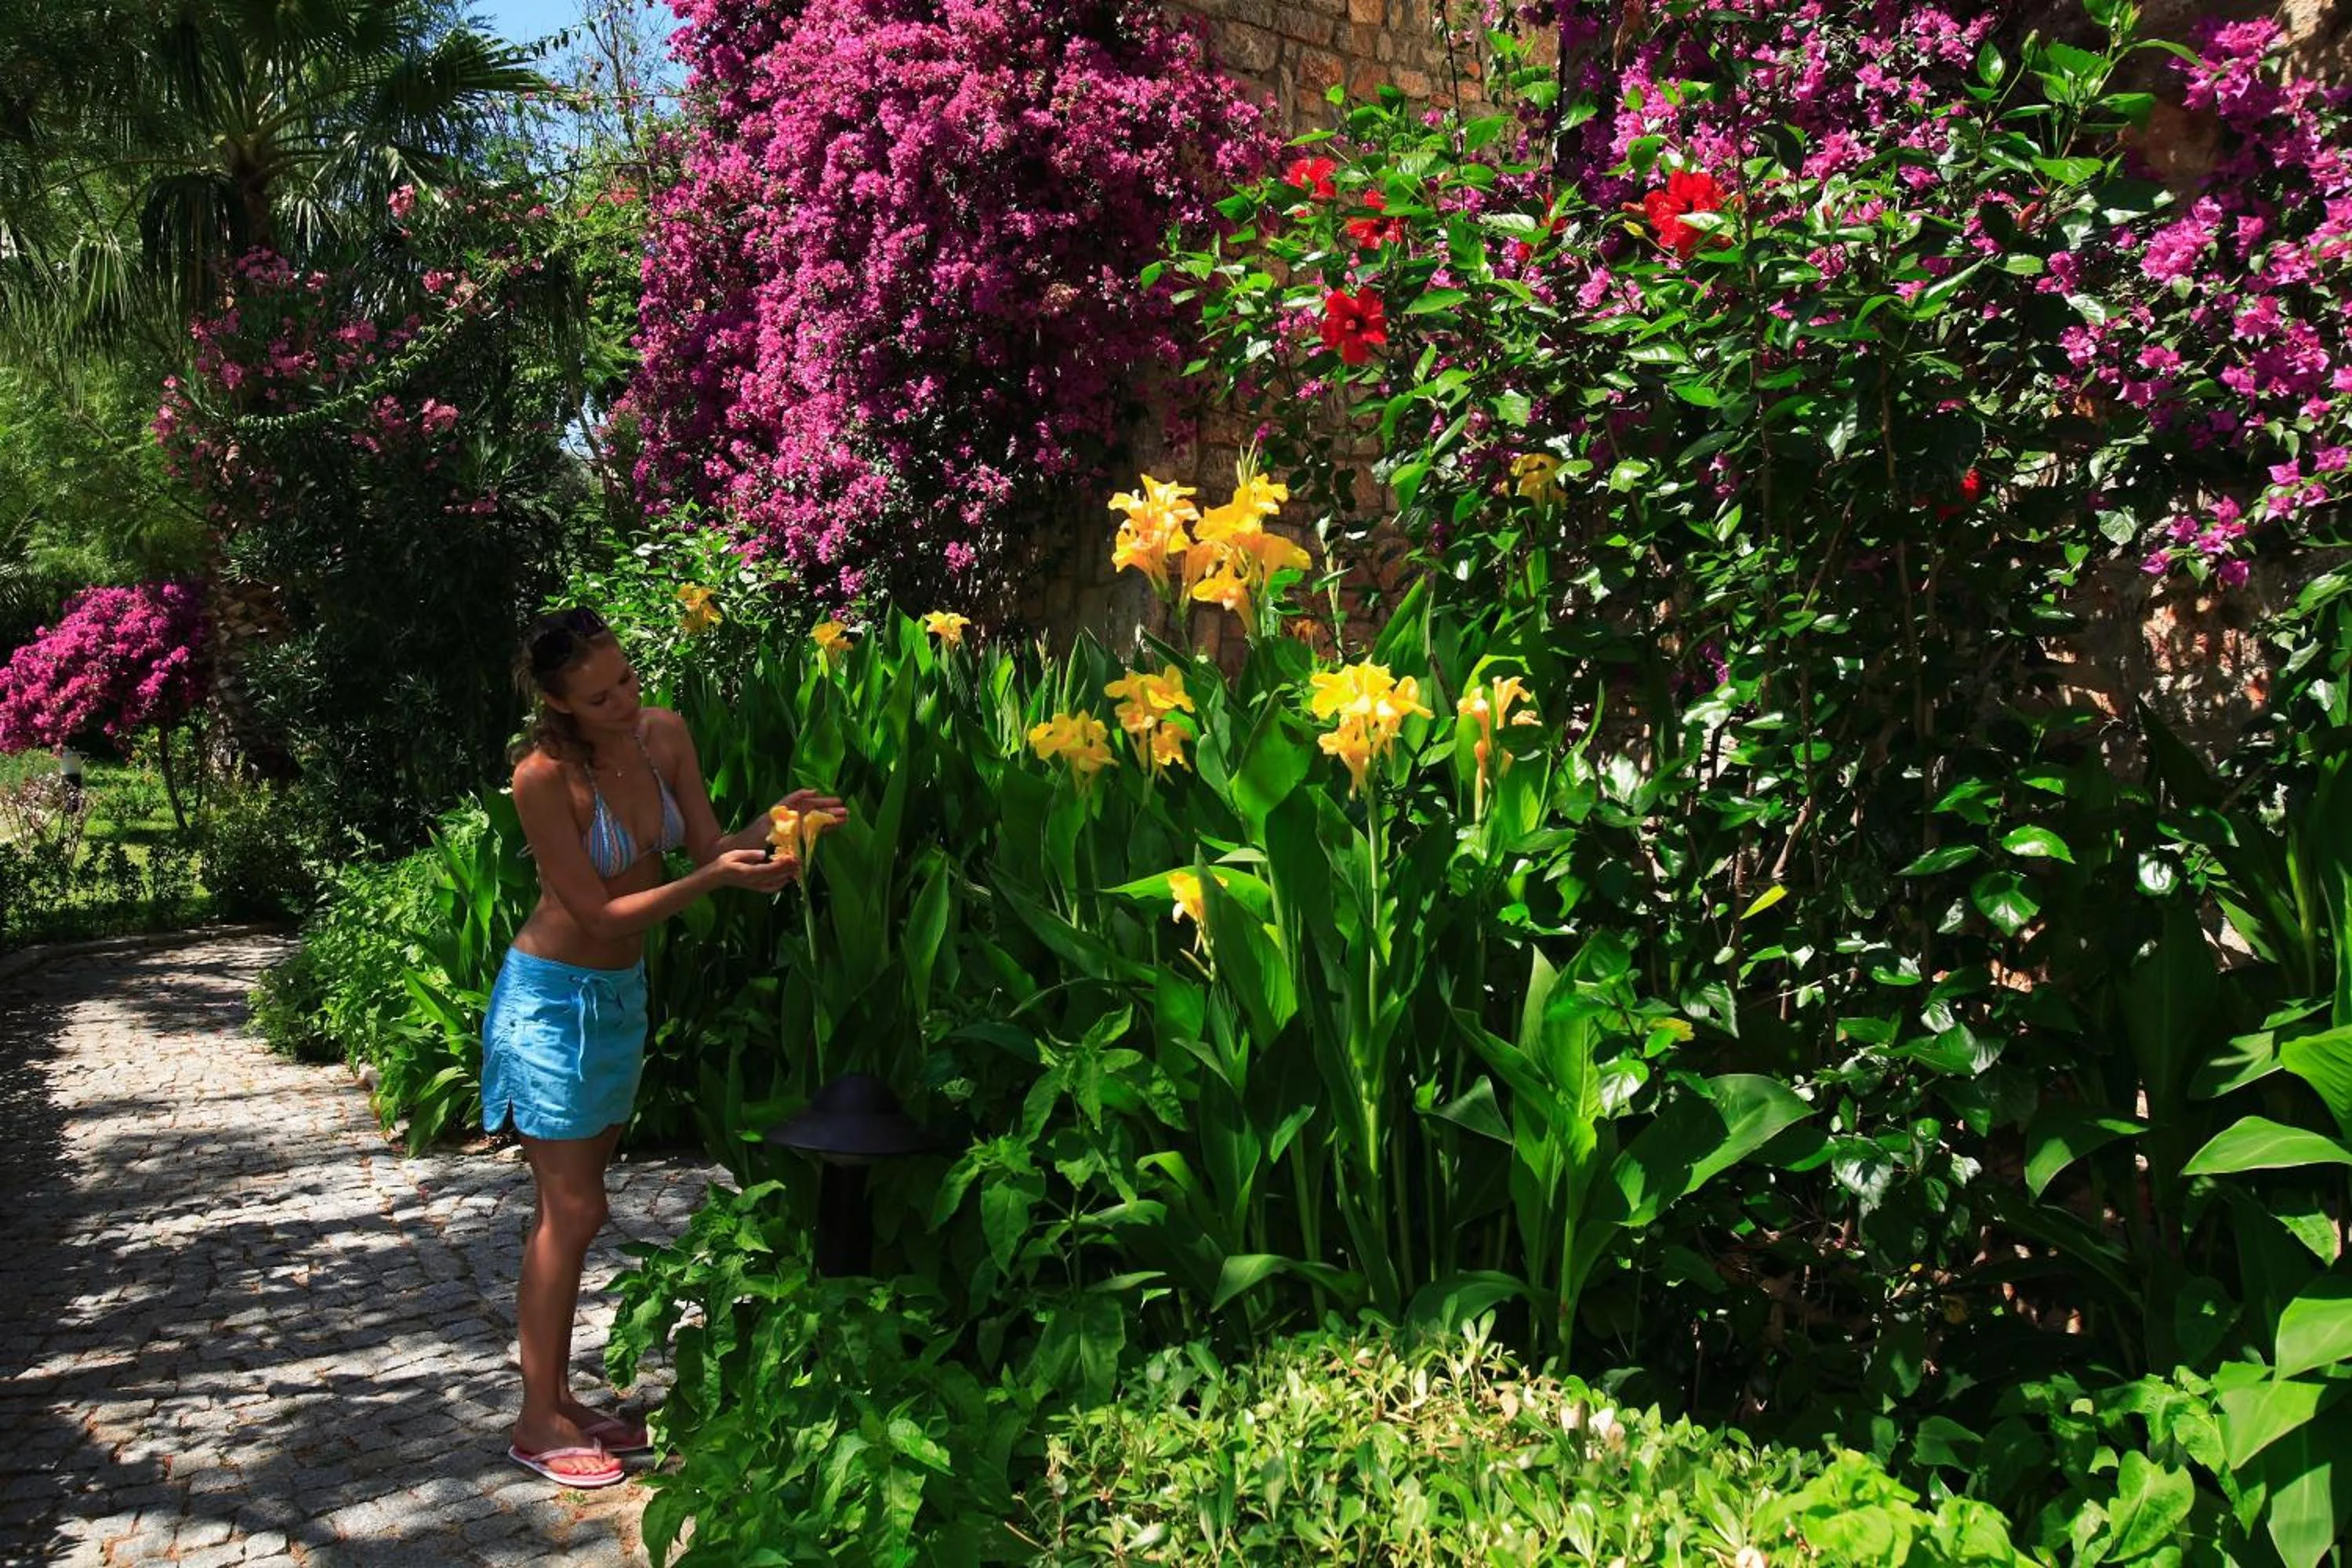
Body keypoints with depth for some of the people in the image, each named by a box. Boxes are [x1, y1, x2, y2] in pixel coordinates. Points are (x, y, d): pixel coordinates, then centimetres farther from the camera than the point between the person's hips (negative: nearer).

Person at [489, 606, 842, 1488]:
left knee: (573, 1209, 15)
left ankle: (559, 1398, 27)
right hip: (552, 999, -6)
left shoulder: (664, 734, -6)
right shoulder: (544, 776, -24)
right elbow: (599, 913, -22)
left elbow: (708, 844, -2)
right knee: (571, 1213, -1)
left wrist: (771, 824, -22)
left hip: (621, 991, 7)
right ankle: (537, 1425, 13)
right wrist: (716, 878, -30)